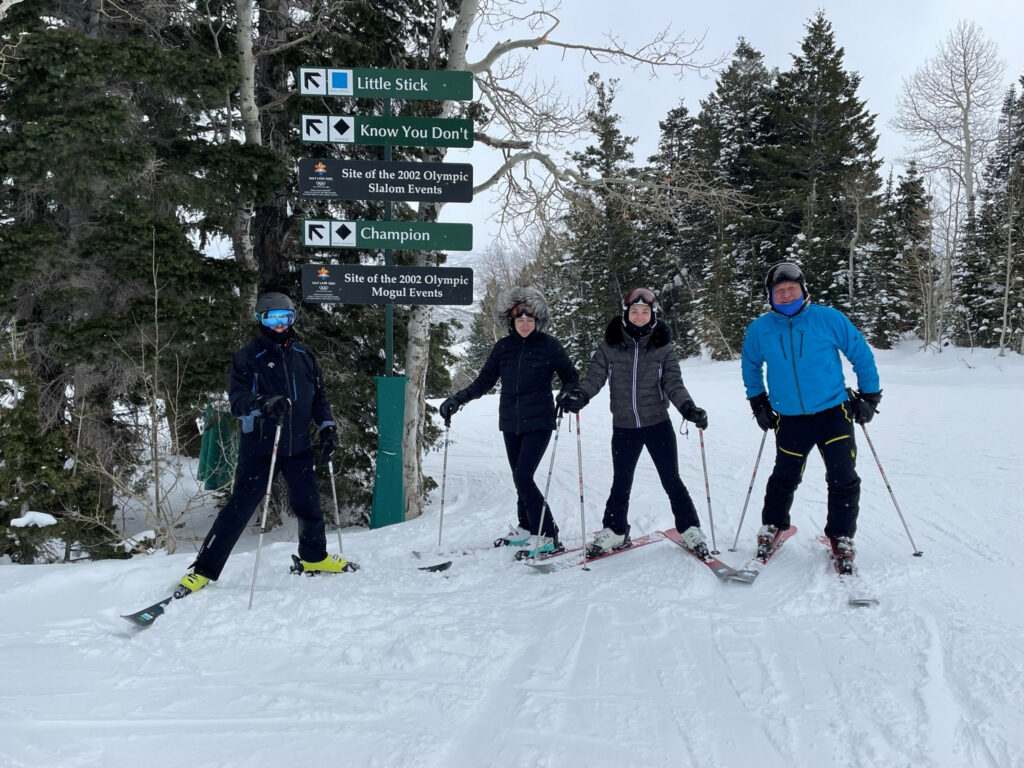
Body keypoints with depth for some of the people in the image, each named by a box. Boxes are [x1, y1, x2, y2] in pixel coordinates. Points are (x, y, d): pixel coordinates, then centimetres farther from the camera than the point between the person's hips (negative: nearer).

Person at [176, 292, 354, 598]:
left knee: (309, 505, 12)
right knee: (239, 508, -3)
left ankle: (314, 557, 35)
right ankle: (203, 570, 8)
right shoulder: (247, 357, -3)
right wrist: (263, 403, -31)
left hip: (298, 447, 4)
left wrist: (327, 427, 5)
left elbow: (319, 397, 17)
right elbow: (237, 399, -13)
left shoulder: (305, 356, 10)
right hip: (259, 447, -4)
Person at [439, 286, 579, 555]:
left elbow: (570, 377, 2)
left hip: (538, 422, -4)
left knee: (522, 477, -14)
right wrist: (457, 399, -3)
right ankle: (526, 529, 27)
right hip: (510, 424, 4)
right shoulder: (503, 347, 5)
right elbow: (483, 381, 9)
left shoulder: (549, 345, -4)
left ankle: (548, 536, -6)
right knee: (520, 478, 10)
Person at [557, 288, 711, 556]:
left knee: (672, 480, 7)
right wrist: (579, 395, -25)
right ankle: (615, 531, 28)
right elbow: (595, 375, -5)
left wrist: (688, 408, -21)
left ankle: (690, 529, 23)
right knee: (621, 482, 12)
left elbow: (674, 384, -4)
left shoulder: (663, 347, -2)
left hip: (658, 424, -1)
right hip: (624, 427, 1)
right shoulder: (610, 345, -3)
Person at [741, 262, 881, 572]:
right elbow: (751, 366, 16)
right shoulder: (760, 330, -3)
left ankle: (841, 538, 16)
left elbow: (861, 354, 3)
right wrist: (758, 402, 12)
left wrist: (869, 395, 3)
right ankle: (772, 527, 33)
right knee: (784, 479, 11)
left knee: (844, 479, -3)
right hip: (790, 419, 1)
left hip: (834, 412, -1)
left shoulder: (829, 319, -8)